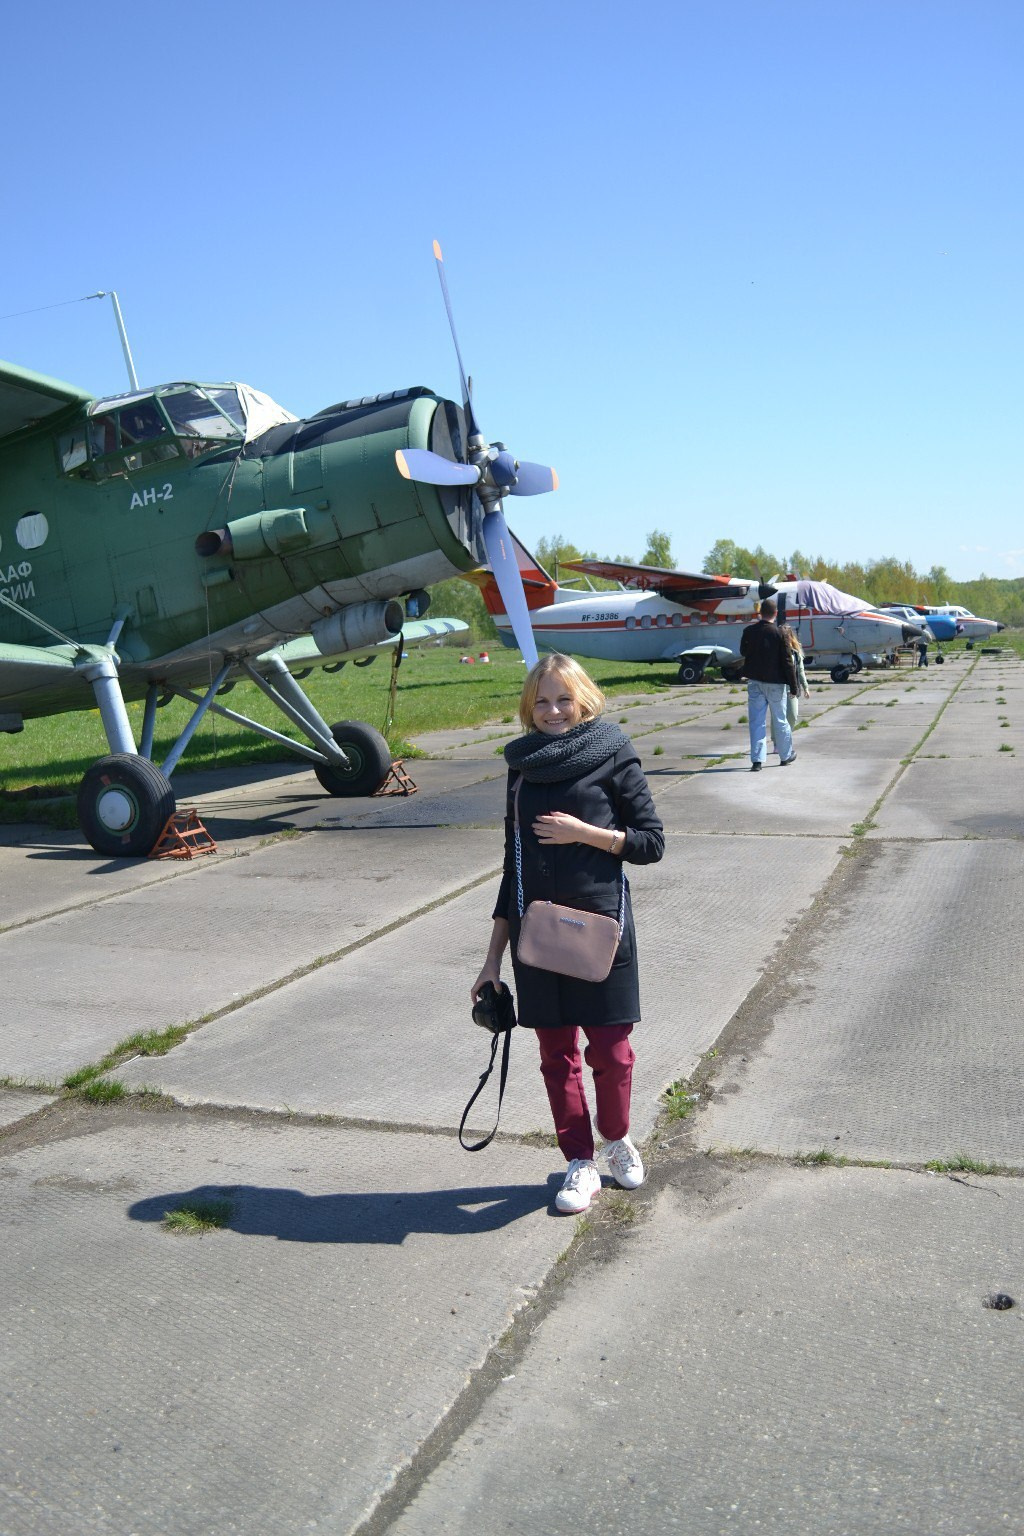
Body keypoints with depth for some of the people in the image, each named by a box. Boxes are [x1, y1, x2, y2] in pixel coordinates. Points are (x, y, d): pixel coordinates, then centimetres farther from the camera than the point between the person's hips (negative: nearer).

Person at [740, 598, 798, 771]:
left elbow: (743, 652, 14)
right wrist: (793, 686, -5)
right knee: (780, 720, 12)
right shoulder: (779, 633, -12)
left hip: (755, 682, 2)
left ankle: (757, 760, -3)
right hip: (775, 683, -2)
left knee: (756, 721, 4)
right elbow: (787, 662, -11)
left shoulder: (749, 631, -3)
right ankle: (786, 756, 27)